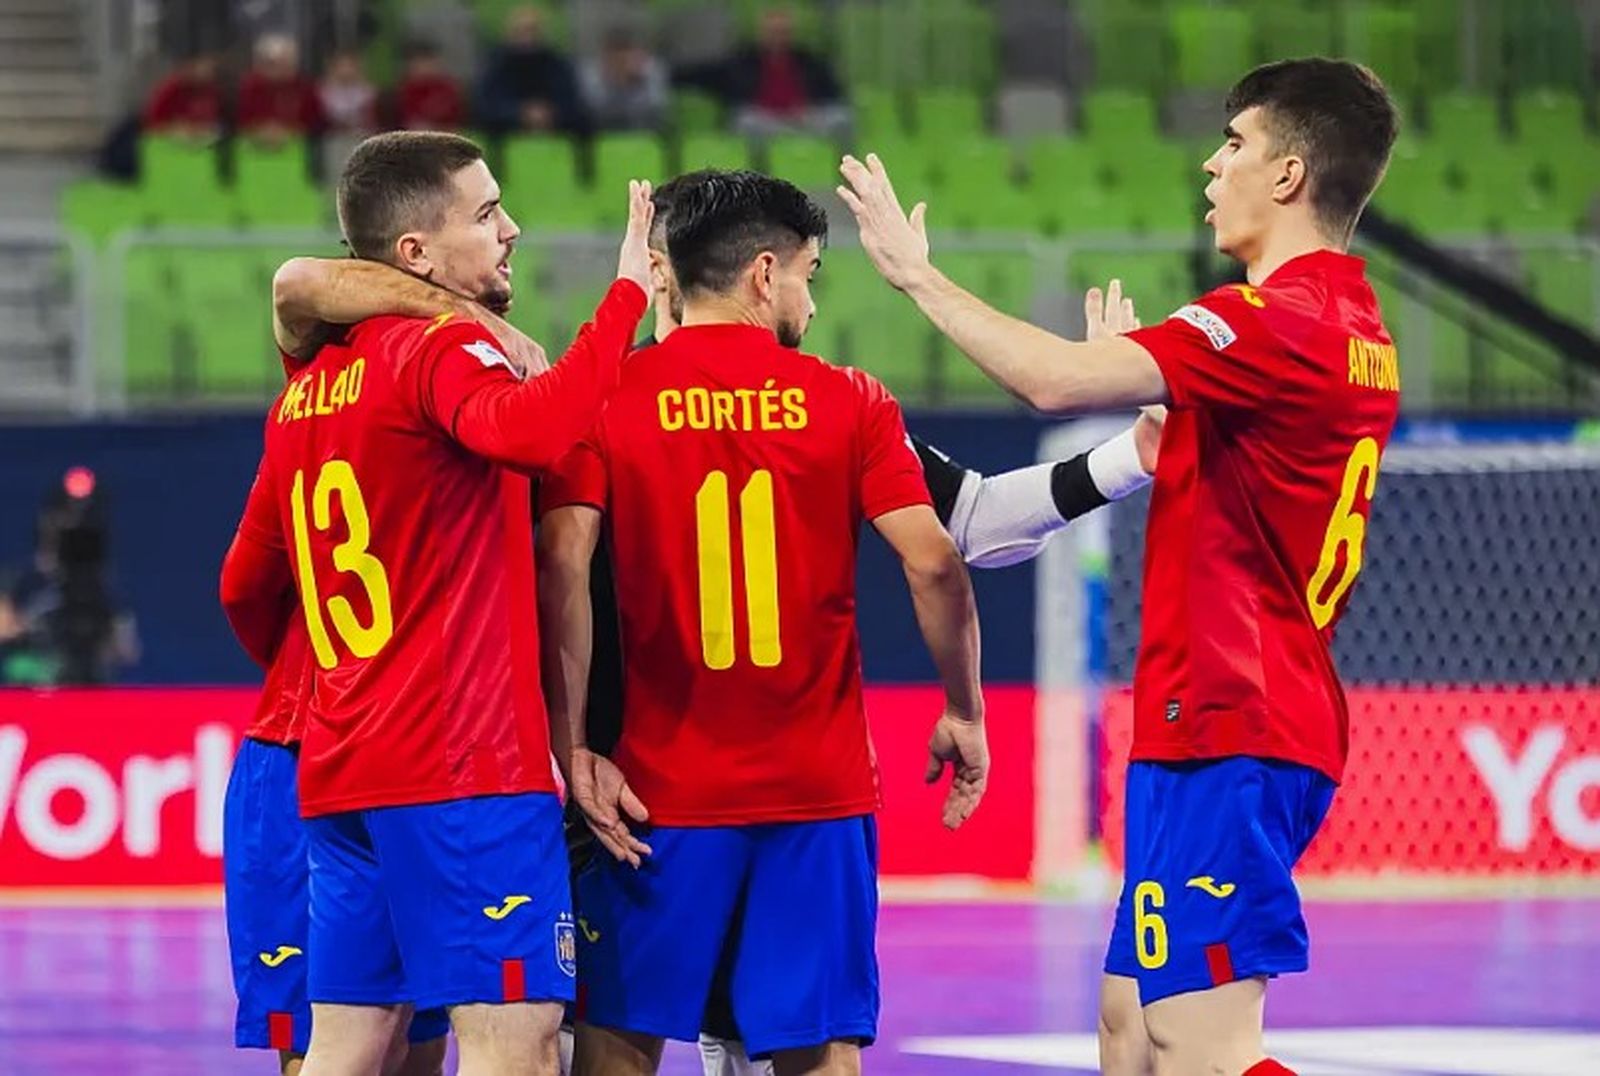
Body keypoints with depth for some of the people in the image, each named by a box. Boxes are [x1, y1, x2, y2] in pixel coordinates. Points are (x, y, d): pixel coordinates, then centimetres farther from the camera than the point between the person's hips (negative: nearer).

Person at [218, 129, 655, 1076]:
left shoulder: (307, 393, 17)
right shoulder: (442, 349, -8)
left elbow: (247, 588, 24)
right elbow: (529, 431, -32)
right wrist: (628, 290, -24)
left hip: (338, 770, 8)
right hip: (467, 761, -8)